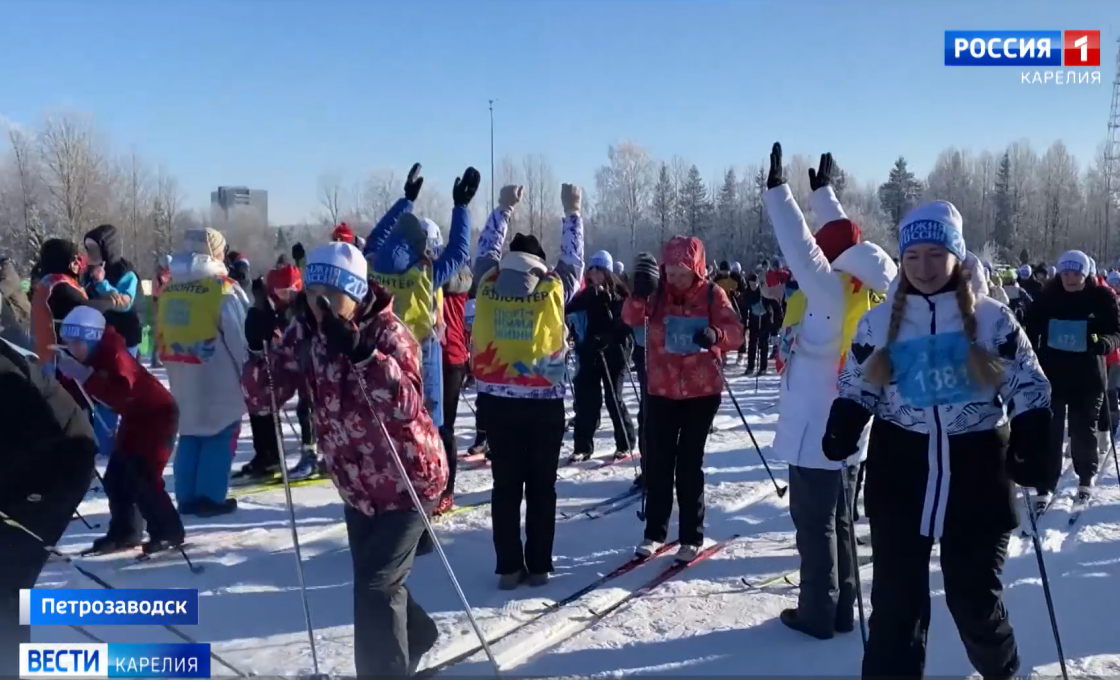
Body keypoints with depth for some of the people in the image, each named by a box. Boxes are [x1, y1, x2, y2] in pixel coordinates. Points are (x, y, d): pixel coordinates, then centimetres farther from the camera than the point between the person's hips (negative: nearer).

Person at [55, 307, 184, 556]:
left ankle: (168, 532, -3)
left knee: (142, 477, -14)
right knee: (116, 476, 7)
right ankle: (125, 532, 20)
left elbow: (121, 393, -40)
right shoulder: (83, 358, 1)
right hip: (134, 418, 9)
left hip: (158, 414, -9)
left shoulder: (114, 354, -26)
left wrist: (86, 376, -42)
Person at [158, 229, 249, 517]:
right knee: (221, 435, 3)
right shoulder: (223, 287, -13)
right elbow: (240, 335, -12)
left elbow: (162, 333, 13)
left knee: (189, 434, 15)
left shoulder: (170, 288, 7)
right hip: (217, 377, -6)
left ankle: (187, 497, 18)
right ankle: (210, 498, 3)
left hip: (183, 375, 7)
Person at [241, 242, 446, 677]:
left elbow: (405, 406, -39)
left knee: (376, 584, -10)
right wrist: (258, 348, -26)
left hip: (409, 480, -6)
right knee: (373, 579, 22)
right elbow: (261, 399, -10)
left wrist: (360, 351, -49)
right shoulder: (304, 333, -7)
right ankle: (415, 638, 51)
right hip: (356, 485, 7)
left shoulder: (388, 332, -23)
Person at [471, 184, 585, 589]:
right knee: (541, 487, 8)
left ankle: (509, 567, 12)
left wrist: (504, 209, 32)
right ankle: (538, 566, 14)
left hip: (496, 400, 2)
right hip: (544, 401, -2)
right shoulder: (554, 287, -3)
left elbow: (486, 249, 20)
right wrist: (571, 213, 25)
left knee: (505, 487, 8)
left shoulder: (487, 282, 1)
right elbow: (573, 260, 15)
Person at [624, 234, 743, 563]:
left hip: (702, 391, -2)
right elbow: (632, 318, -18)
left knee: (689, 463, 4)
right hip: (661, 390, 2)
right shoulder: (657, 293, -2)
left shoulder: (712, 294, -5)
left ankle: (692, 536, 15)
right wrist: (639, 296, -40)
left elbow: (736, 332, -12)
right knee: (658, 462, 7)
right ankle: (654, 532, 20)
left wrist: (716, 334, -35)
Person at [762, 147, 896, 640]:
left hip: (815, 430, -8)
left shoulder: (828, 290, -15)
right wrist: (823, 191, 28)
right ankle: (842, 607, 24)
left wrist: (777, 188, -14)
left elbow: (800, 244, -20)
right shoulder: (863, 293, 6)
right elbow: (841, 235, 18)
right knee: (837, 520, 15)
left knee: (814, 523, 1)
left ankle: (818, 613, 10)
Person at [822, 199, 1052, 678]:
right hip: (899, 474, 1)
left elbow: (1029, 389, 3)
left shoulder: (992, 318, -2)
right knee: (896, 601, 3)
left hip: (977, 475, 0)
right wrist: (843, 431, -11)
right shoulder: (879, 322, 1)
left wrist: (1034, 449, -10)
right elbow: (856, 389, 8)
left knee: (975, 600, 10)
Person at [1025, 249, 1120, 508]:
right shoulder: (1047, 297, -2)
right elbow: (1032, 330, 6)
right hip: (1051, 375, 1)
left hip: (1087, 376, 0)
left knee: (1084, 430, 11)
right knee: (1049, 431, 1)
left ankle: (1086, 477, 33)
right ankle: (1046, 485, 8)